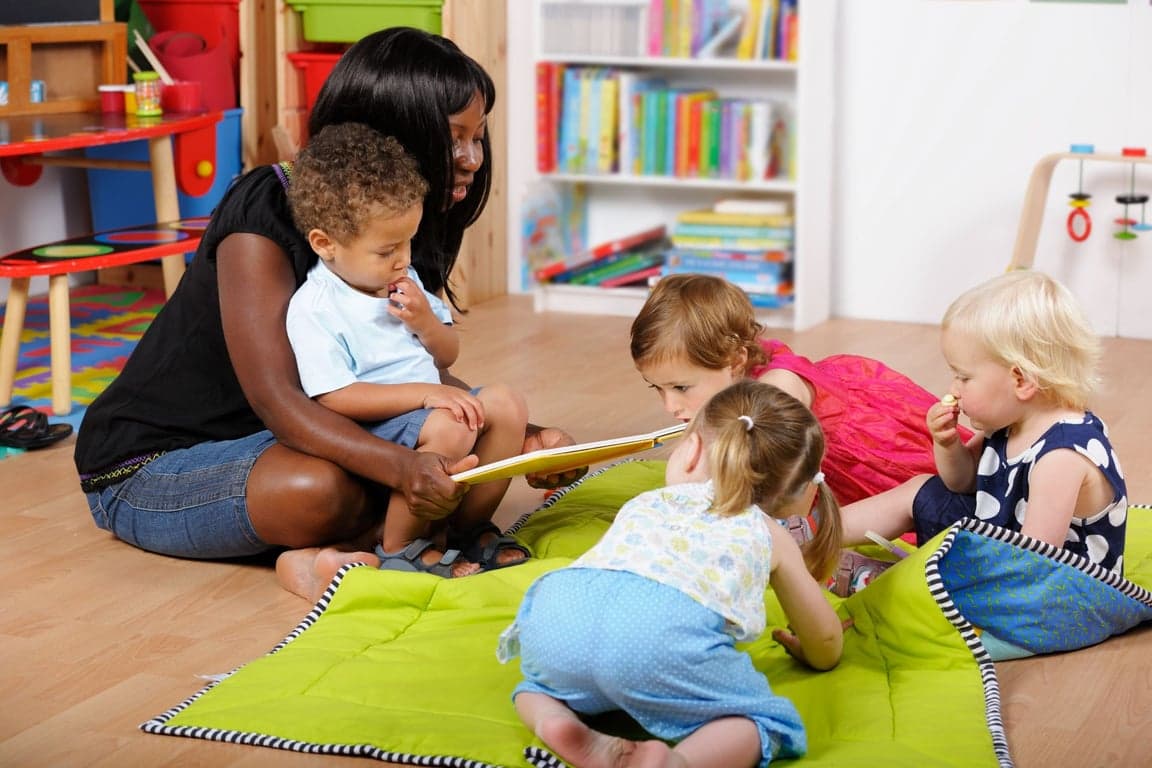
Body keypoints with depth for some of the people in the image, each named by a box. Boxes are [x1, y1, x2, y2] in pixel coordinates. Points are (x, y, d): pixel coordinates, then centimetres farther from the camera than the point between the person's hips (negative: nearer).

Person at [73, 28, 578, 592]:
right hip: (146, 464, -7)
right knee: (321, 489, -38)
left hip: (275, 439, 8)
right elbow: (275, 398, -33)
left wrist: (523, 436, -17)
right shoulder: (266, 214, -25)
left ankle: (322, 552, -21)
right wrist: (400, 466, -50)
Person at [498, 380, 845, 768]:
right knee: (769, 723, 12)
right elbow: (827, 646, 42)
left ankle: (553, 717, 1)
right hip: (667, 635, -4)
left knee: (543, 677, 36)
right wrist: (805, 649, 66)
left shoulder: (645, 503, 41)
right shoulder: (769, 535, 32)